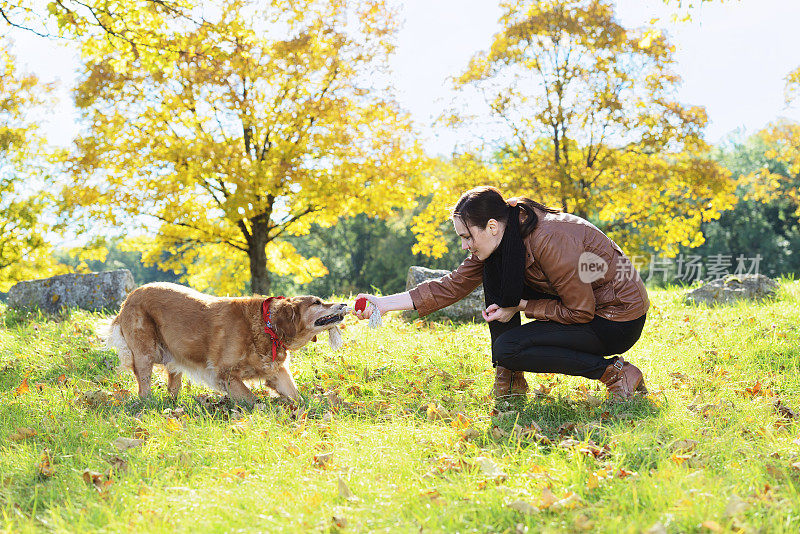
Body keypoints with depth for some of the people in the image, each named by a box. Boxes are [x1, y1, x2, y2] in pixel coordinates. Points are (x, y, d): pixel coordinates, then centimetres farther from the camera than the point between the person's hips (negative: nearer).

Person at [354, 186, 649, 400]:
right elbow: (453, 285, -1)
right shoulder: (499, 242, -4)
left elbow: (581, 312, -23)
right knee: (494, 271, -3)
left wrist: (520, 306, -18)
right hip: (580, 306, 9)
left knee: (507, 348, -19)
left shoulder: (549, 241, -30)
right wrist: (385, 303, -7)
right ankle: (510, 380, 0)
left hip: (619, 322, -8)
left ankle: (614, 372, -11)